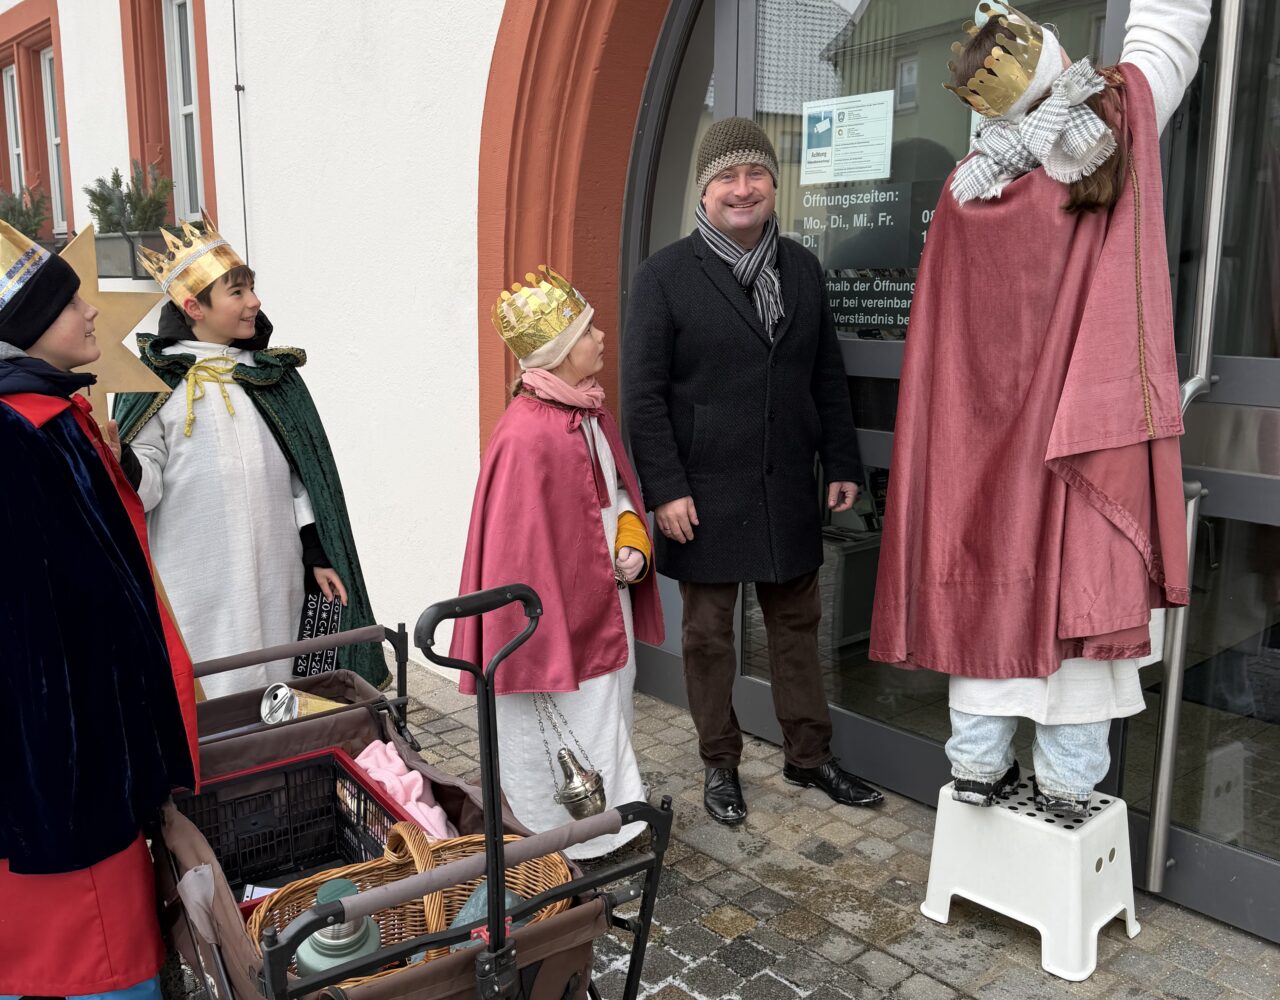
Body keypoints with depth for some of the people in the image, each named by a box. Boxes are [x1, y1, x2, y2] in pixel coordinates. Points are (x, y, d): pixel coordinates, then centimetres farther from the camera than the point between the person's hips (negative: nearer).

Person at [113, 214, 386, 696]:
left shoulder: (274, 375, 8)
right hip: (197, 583, -3)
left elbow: (304, 473, 10)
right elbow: (144, 482, -7)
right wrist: (116, 459, -29)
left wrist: (317, 554, 7)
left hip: (276, 580, 4)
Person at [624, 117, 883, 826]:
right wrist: (665, 487, -14)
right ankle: (719, 765, 25)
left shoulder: (803, 269, 10)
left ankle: (808, 755, 30)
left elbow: (828, 376, 13)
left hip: (788, 491, 5)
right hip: (706, 494, -4)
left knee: (797, 624, 14)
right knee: (708, 635, 8)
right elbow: (642, 391, -8)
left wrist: (841, 463, 8)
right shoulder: (665, 275, -5)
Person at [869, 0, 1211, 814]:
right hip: (1095, 415, -1)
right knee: (1086, 580, 3)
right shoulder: (1127, 119, -7)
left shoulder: (972, 191, -5)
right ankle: (1069, 778, 10)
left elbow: (950, 330, 5)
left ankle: (978, 763, 16)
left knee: (991, 579, 9)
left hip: (998, 418, 2)